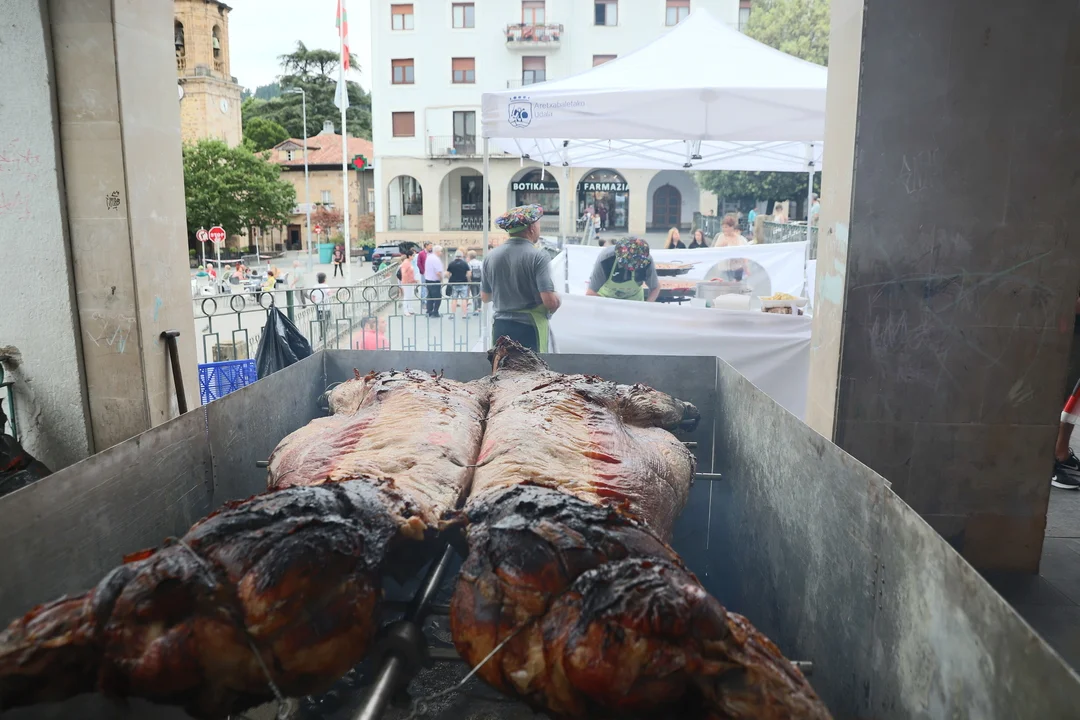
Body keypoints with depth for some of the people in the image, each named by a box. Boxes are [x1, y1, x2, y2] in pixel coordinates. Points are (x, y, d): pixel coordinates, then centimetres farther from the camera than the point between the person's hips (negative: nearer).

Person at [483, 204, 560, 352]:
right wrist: (558, 299, 3)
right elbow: (550, 301, -19)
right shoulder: (538, 256, -13)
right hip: (529, 329, -5)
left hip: (501, 328, 5)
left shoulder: (491, 257, 2)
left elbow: (485, 297, 12)